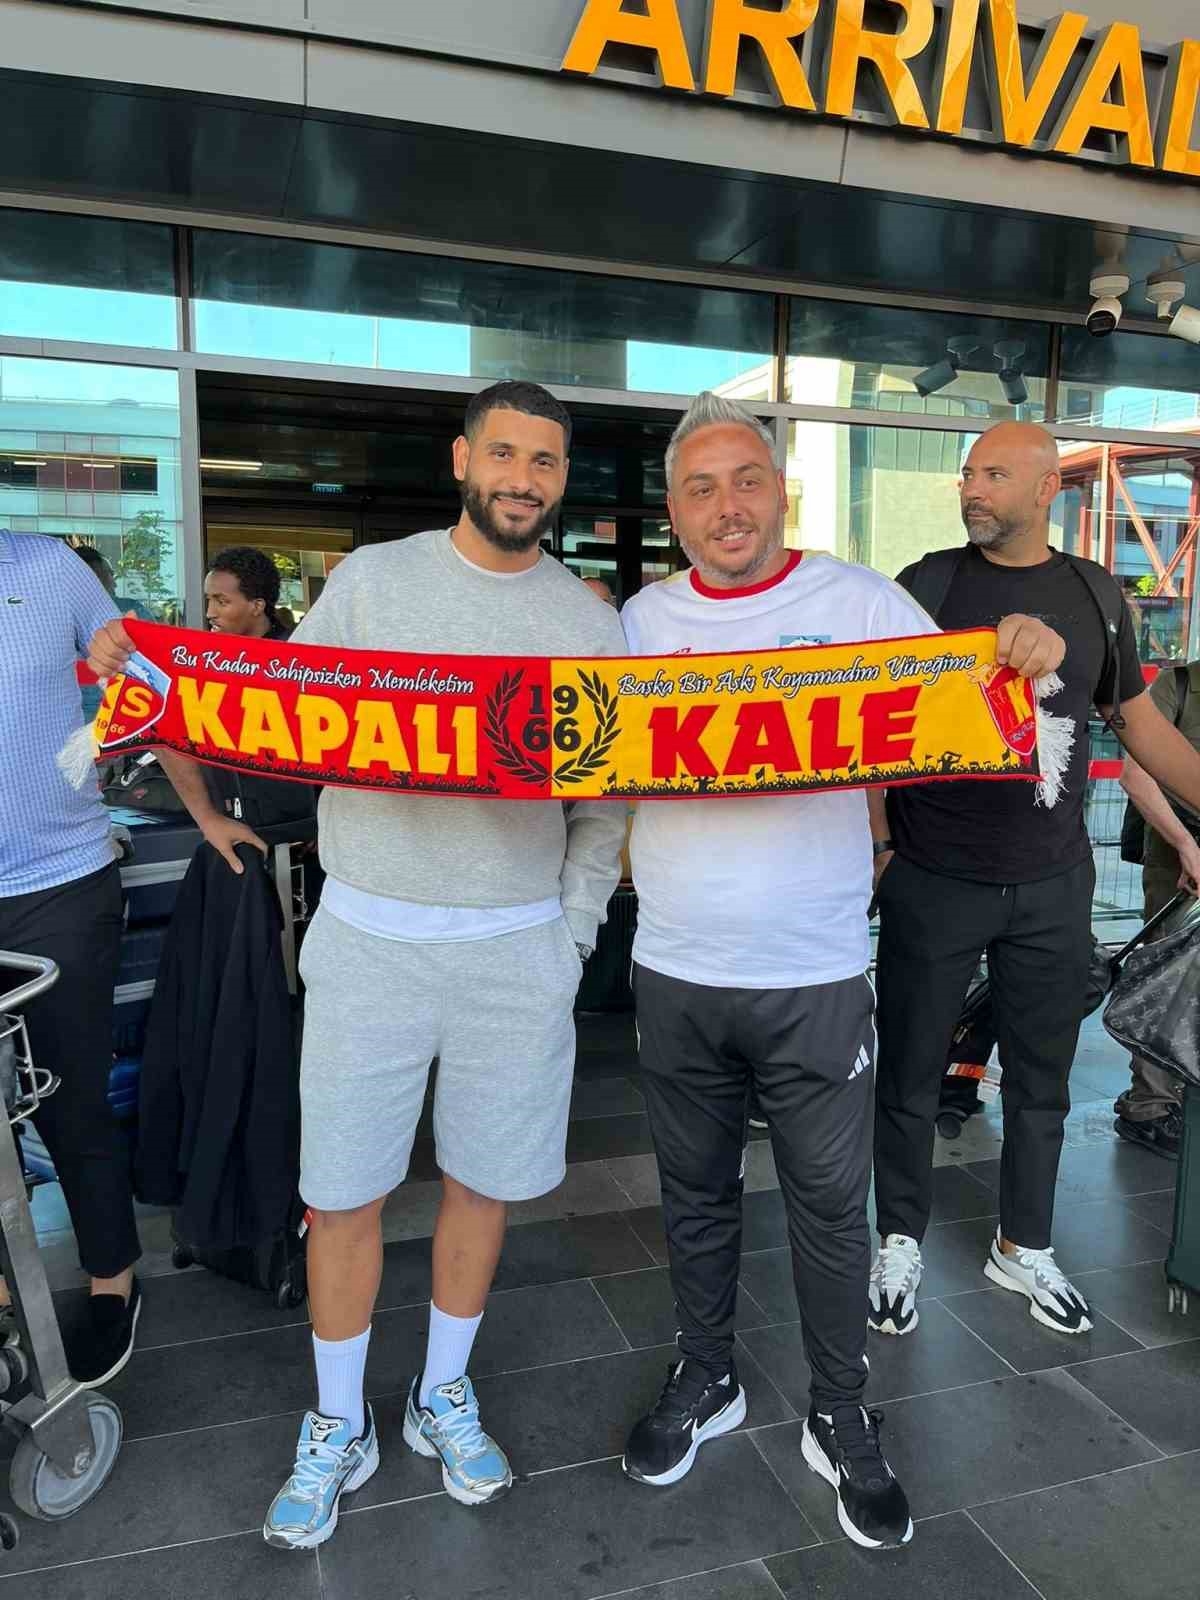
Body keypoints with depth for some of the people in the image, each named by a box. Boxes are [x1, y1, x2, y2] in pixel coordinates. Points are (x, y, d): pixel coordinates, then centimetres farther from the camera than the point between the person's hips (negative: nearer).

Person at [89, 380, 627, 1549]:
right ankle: (338, 1428, 32)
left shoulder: (588, 621, 4)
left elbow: (605, 797, 5)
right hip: (368, 938, -1)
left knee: (485, 1181, 13)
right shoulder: (371, 579, 2)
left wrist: (572, 933, -3)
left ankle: (443, 1396, 38)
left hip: (517, 948, 1)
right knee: (344, 1190, 8)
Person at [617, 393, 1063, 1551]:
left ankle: (841, 1420, 34)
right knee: (694, 1192, 19)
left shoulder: (858, 602, -5)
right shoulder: (642, 619, 3)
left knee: (830, 1205, 11)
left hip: (814, 979, -2)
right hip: (674, 976, 3)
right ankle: (705, 1380, 42)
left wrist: (1023, 661, -26)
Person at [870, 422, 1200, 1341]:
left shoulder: (1096, 595, 5)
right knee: (912, 1075, 9)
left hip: (1053, 884, 3)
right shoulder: (927, 587, -4)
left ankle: (1024, 1247, 35)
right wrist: (878, 840, -13)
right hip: (933, 880, -3)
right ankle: (902, 1243, 29)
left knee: (1041, 1080, 15)